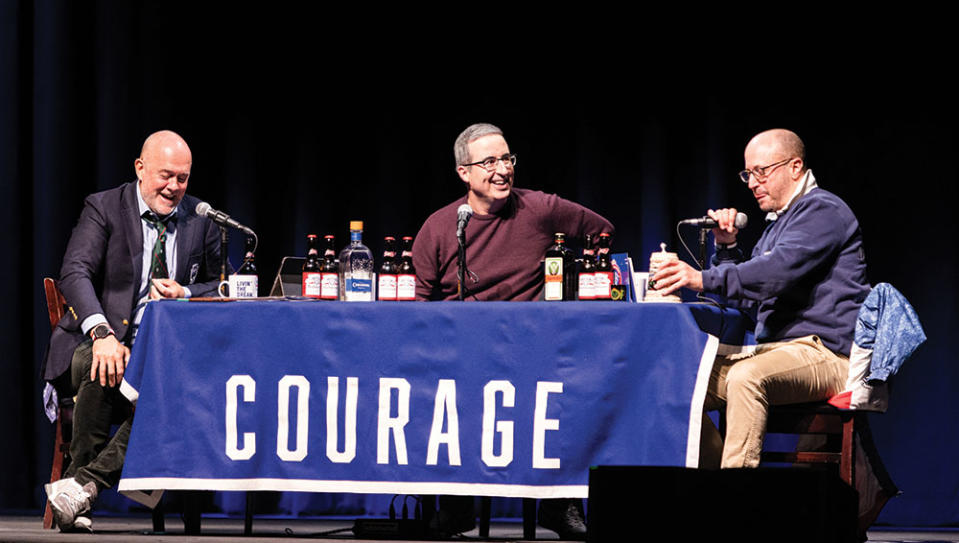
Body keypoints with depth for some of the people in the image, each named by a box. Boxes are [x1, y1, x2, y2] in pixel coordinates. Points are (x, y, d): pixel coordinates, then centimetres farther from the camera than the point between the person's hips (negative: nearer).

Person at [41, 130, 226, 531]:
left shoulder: (201, 219, 11)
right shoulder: (103, 208, 1)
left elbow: (220, 287, 21)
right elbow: (75, 273, -14)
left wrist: (185, 295, -5)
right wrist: (102, 332, -32)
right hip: (106, 343, -2)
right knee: (102, 368, -38)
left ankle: (83, 484, -33)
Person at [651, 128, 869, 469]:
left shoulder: (822, 211, -7)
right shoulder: (777, 222, 24)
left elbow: (780, 271, -25)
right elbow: (750, 297, 28)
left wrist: (705, 279, -33)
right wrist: (726, 247, 12)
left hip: (824, 352, -10)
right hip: (776, 348, 10)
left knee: (746, 377, -36)